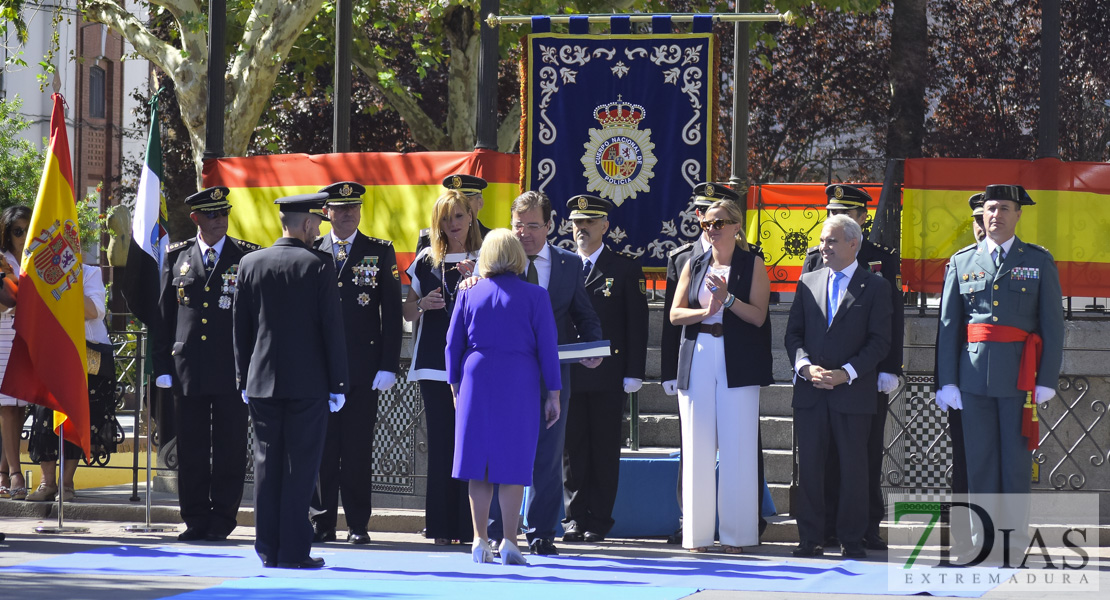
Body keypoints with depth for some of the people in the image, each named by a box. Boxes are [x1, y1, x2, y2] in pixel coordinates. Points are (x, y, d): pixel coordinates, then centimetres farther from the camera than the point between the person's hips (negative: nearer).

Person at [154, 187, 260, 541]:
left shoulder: (248, 257, 3)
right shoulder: (176, 257, 9)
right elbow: (165, 314, 11)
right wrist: (163, 365, 5)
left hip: (232, 368, -2)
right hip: (188, 367, 2)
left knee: (229, 447, 0)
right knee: (191, 447, 4)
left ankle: (222, 519, 7)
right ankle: (195, 518, 11)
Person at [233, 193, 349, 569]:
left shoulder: (250, 264, 5)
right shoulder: (318, 266, -7)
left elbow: (240, 325, 9)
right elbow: (332, 327, -7)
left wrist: (244, 377, 15)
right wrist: (337, 383, -1)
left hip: (262, 382, 4)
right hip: (308, 383, -4)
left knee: (267, 465, 8)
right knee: (300, 467, -1)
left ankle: (268, 548, 9)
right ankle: (293, 550, -2)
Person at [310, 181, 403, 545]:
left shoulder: (381, 253, 6)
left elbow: (392, 313, 3)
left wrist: (388, 366, -5)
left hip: (363, 370, -1)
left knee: (358, 449, 0)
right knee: (321, 447, 1)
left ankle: (358, 524, 6)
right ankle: (323, 521, 8)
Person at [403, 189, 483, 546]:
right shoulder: (427, 261, 12)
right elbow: (408, 311, 17)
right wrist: (423, 304, -5)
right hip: (435, 365, 2)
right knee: (440, 444, 2)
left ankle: (471, 526, -5)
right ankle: (441, 526, 5)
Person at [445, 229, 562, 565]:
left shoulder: (469, 294, 4)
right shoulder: (534, 296, -2)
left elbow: (453, 344, 7)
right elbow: (547, 347, -3)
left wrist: (455, 386, 17)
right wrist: (553, 394, 2)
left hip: (477, 381, 2)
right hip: (520, 384, -2)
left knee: (479, 465, 6)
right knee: (513, 464, 0)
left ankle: (480, 541, 7)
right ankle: (509, 542, -4)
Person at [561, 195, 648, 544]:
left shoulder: (625, 269, 4)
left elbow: (637, 323, 1)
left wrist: (633, 374, -5)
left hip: (608, 376, -2)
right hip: (568, 375, 2)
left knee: (605, 451, 0)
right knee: (572, 449, 3)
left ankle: (598, 522, 5)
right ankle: (575, 518, 9)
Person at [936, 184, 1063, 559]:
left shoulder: (1039, 262, 6)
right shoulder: (962, 262, 10)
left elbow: (1053, 324, 3)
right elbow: (948, 326, 8)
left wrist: (1047, 381, -4)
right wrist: (946, 381, 1)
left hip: (1019, 376, -2)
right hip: (974, 376, 2)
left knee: (1016, 461, 0)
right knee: (979, 460, 3)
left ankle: (1015, 539, 6)